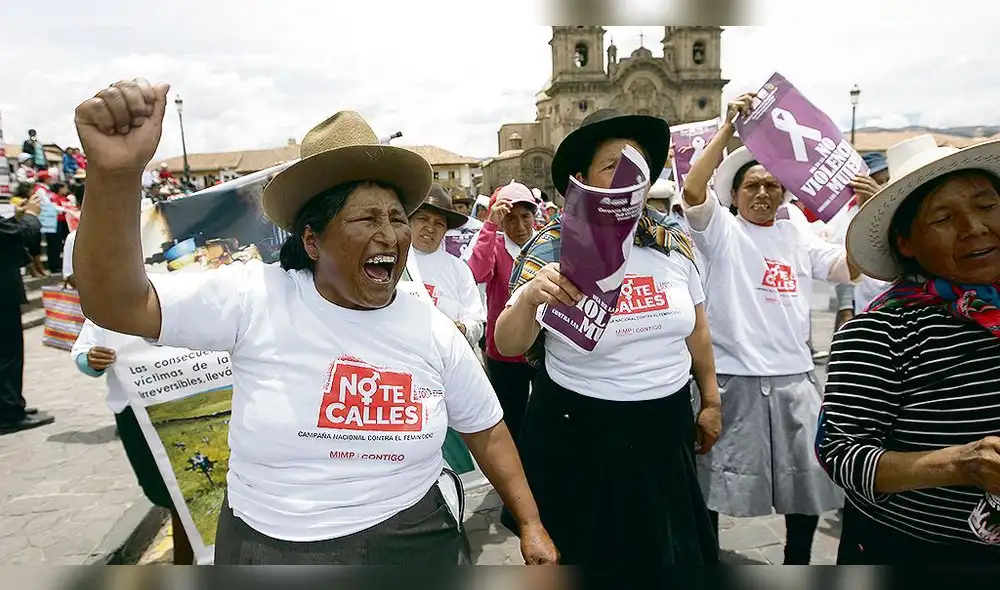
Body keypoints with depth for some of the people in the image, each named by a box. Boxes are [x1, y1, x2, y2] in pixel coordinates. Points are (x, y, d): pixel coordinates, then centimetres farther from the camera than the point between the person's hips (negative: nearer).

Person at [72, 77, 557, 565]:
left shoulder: (433, 330, -6)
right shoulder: (257, 298, -13)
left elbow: (487, 431, 5)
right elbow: (115, 306, -21)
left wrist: (531, 525, 4)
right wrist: (115, 174, -36)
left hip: (412, 546, 1)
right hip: (265, 548, 0)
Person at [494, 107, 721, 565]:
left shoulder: (675, 241, -2)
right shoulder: (555, 248, -13)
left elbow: (697, 328, 11)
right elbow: (508, 347, -18)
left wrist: (711, 400, 16)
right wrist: (529, 297, -37)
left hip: (666, 426, 4)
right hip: (579, 433, -3)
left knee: (672, 547, 21)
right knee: (588, 552, 16)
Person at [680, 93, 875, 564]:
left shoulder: (798, 238, 12)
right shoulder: (720, 231, 0)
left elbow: (851, 269, 3)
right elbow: (692, 192, -17)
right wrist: (728, 128, -18)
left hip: (795, 378, 4)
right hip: (732, 379, -4)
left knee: (808, 482, 14)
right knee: (715, 486, 5)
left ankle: (798, 559, 36)